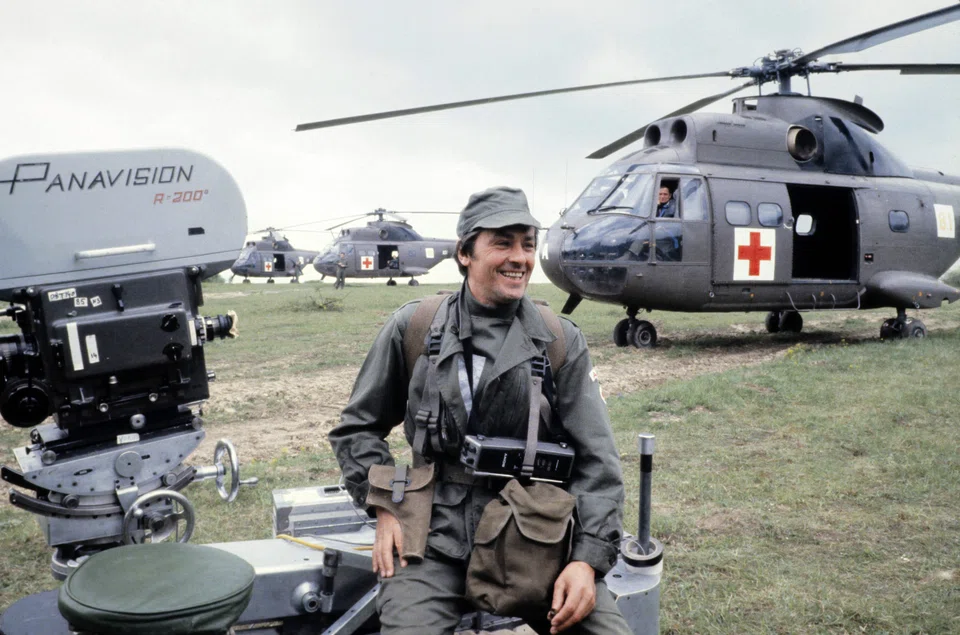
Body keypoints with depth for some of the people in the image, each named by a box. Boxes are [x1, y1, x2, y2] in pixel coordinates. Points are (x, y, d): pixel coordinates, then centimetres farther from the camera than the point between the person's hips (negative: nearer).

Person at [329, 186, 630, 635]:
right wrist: (384, 506, -2)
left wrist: (589, 557, -9)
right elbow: (358, 428, 10)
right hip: (434, 539, 0)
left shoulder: (561, 341, 2)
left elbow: (596, 458, 0)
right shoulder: (412, 328, 1)